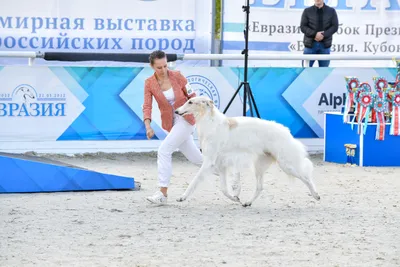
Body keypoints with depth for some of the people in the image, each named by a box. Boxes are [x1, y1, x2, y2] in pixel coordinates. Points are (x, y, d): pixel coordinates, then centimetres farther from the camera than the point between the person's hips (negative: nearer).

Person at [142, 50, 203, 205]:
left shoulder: (177, 76, -9)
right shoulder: (149, 83, -5)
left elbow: (191, 95, 0)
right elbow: (147, 106, -11)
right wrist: (148, 126, -27)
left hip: (185, 119, -4)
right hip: (171, 123, 4)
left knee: (164, 150, -19)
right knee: (195, 158, 12)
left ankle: (163, 192, -16)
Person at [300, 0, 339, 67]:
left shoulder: (331, 11, 6)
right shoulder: (307, 11, 4)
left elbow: (335, 26, 1)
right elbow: (303, 27, -2)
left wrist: (324, 35, -15)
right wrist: (315, 34, -17)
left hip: (325, 45, 1)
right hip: (310, 44, 0)